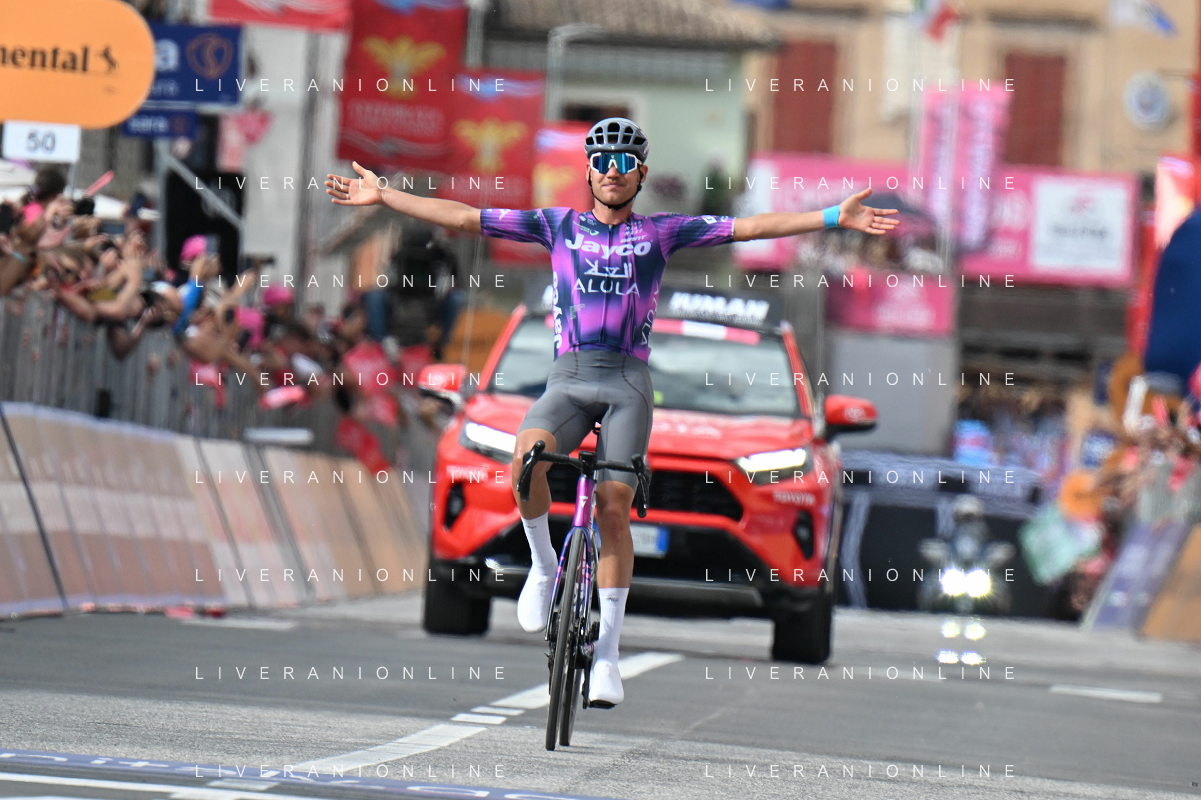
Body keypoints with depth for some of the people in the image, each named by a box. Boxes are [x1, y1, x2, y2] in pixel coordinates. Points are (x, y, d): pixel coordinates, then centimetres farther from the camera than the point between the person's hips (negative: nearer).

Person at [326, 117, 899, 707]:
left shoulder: (661, 232, 11)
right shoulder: (559, 226, 14)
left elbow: (750, 227, 5)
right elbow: (465, 218, 13)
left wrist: (836, 218, -3)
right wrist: (383, 196, 9)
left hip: (628, 382, -1)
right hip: (568, 377, 1)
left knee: (613, 507, -12)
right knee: (528, 456, -30)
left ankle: (607, 653, -5)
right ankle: (543, 565, -4)